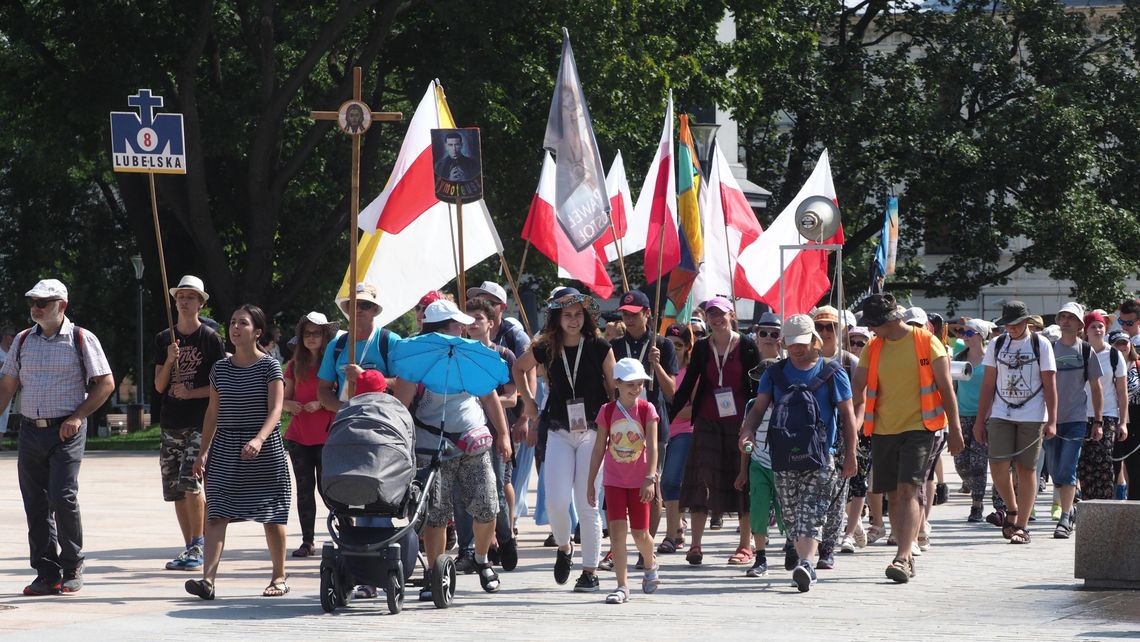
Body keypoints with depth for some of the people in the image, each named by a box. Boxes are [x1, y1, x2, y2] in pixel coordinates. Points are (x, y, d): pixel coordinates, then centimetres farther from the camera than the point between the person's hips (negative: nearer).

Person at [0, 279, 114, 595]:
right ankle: (47, 574, 10)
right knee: (35, 504, 3)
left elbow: (106, 383, -2)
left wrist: (77, 417, -9)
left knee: (62, 497, -14)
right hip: (30, 430, 5)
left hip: (66, 431, -5)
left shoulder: (82, 340, -1)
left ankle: (72, 567, 2)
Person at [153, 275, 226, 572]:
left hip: (200, 422, -5)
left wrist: (191, 393, -11)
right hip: (171, 422, 5)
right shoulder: (164, 339, 11)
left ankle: (198, 546, -12)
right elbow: (159, 386, 8)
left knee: (189, 480, -19)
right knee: (175, 489, 5)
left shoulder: (210, 338, 0)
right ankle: (190, 548, 14)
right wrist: (169, 361, -9)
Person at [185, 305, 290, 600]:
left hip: (264, 449, -3)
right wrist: (203, 452, 8)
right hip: (225, 448, 3)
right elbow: (213, 412, 14)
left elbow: (275, 409, -14)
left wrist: (259, 439, -30)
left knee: (272, 515, 5)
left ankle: (279, 577, 20)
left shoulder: (269, 366, -4)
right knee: (216, 512, -10)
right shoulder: (220, 368, 9)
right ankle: (208, 578, -19)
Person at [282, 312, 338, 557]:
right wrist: (289, 404, -7)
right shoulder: (295, 365, 13)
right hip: (299, 434, 5)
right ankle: (307, 542, 8)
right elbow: (284, 399, 16)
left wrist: (320, 404, -19)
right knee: (304, 488, 4)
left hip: (326, 435, -4)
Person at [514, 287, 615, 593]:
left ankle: (591, 570, 6)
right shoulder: (545, 349, 2)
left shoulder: (599, 348, -4)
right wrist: (528, 401, 16)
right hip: (559, 433, 2)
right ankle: (563, 548, 20)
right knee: (556, 500, -10)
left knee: (587, 504, -3)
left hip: (593, 433, -2)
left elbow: (614, 389, 2)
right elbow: (518, 368, 23)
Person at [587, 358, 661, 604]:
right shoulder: (607, 411, -2)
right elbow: (599, 448, 5)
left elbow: (652, 446, -12)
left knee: (640, 532, 5)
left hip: (639, 480, -1)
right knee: (617, 529, -8)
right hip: (614, 480, 1)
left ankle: (650, 565, 37)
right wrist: (591, 481, 5)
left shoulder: (646, 409, -6)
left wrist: (650, 478, -22)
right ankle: (622, 585, -6)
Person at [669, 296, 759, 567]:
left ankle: (745, 546, 11)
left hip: (740, 420, -2)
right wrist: (666, 418, 3)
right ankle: (695, 546, -6)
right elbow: (687, 387, 9)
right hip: (708, 421, 2)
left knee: (742, 479, 2)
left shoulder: (746, 346, 0)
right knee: (701, 479, -6)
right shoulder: (702, 348, 8)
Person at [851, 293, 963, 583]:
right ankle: (906, 556, 19)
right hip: (883, 430, 5)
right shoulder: (873, 347, 7)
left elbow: (946, 388, -3)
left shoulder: (927, 343, -5)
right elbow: (858, 386, 3)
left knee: (908, 491, -16)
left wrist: (955, 428, -5)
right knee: (894, 495, 9)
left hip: (918, 429, -5)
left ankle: (903, 558, -22)